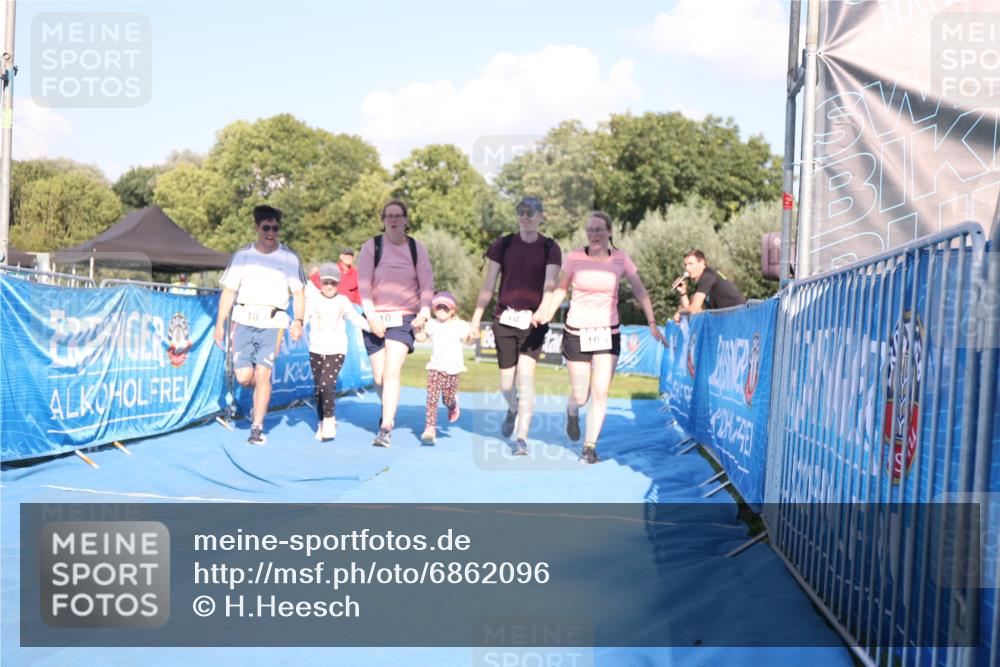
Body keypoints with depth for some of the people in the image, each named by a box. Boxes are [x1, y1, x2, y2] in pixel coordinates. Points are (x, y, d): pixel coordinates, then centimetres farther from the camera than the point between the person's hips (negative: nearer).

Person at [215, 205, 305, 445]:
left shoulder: (289, 258, 5)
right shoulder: (242, 256, 9)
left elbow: (298, 294, 7)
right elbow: (228, 291, 11)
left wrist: (299, 321, -7)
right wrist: (220, 323, 6)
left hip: (273, 323, -1)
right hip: (244, 320, 2)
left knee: (263, 374, -9)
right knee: (244, 376, -5)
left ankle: (257, 427, 3)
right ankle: (261, 398, 30)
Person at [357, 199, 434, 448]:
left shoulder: (416, 247, 4)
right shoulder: (371, 246, 0)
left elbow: (427, 283, 5)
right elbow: (363, 285, -3)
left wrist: (423, 313, -7)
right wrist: (371, 316, -12)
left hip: (405, 318, -1)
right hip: (375, 319, 1)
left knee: (392, 372, -16)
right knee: (379, 378, 5)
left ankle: (386, 429, -16)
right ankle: (388, 413, 34)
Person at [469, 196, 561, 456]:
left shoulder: (550, 248, 2)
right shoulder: (502, 245, 6)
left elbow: (550, 284, -11)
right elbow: (488, 285, 6)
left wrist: (543, 310, -31)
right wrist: (476, 319, 3)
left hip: (533, 321, -2)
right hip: (505, 318, 2)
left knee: (525, 376, -14)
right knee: (506, 384, 5)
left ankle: (522, 438, -7)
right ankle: (513, 409, 40)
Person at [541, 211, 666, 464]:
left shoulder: (620, 259, -3)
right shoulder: (574, 258, -6)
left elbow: (640, 291, 0)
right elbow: (560, 289, 5)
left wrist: (652, 324, -6)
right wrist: (547, 315, -8)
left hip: (608, 333, 1)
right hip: (576, 332, -1)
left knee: (601, 393, -7)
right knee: (580, 396, 3)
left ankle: (590, 447, 7)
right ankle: (572, 412, 41)